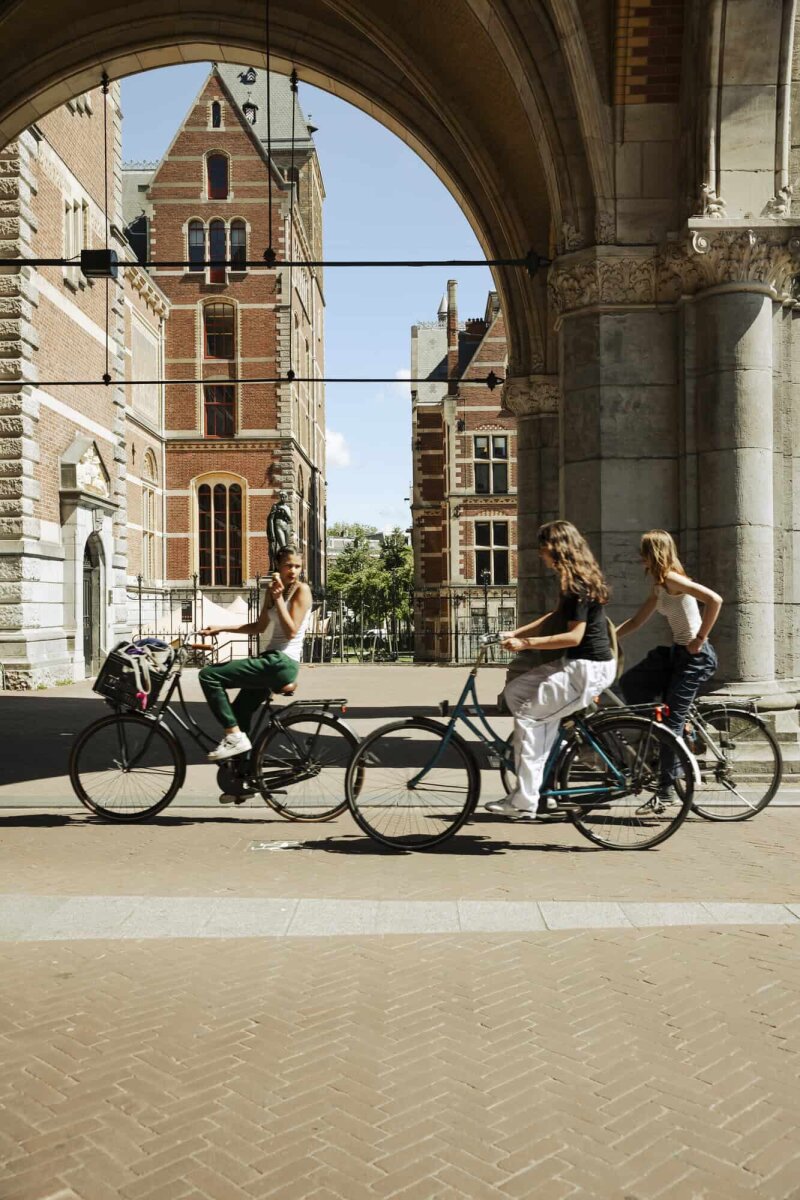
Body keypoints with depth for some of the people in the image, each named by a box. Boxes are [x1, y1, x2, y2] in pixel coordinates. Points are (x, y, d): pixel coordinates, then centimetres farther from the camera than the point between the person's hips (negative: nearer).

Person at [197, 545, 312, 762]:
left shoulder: (302, 590, -8)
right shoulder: (273, 589, 15)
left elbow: (291, 631, -17)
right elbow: (260, 626, 20)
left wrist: (278, 597, -19)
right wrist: (221, 628, 15)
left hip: (280, 662, -9)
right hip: (269, 662, 9)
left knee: (209, 675, -15)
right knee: (239, 715, 14)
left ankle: (234, 735, -14)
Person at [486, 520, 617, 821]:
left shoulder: (578, 585, -18)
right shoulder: (575, 581, 13)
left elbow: (574, 636, -23)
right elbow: (556, 616, 19)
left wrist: (525, 643, -23)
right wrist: (516, 633, 9)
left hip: (588, 669, -10)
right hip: (574, 663, 10)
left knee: (527, 715, -11)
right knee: (514, 691, 9)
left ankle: (525, 802, -6)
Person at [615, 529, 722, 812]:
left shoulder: (672, 579, -16)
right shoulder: (659, 586, 12)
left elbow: (715, 600, -27)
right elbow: (636, 622, 19)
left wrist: (700, 638, -19)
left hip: (695, 656, -9)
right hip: (677, 652, 9)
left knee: (672, 720, -6)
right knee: (629, 683, 6)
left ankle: (666, 790, 3)